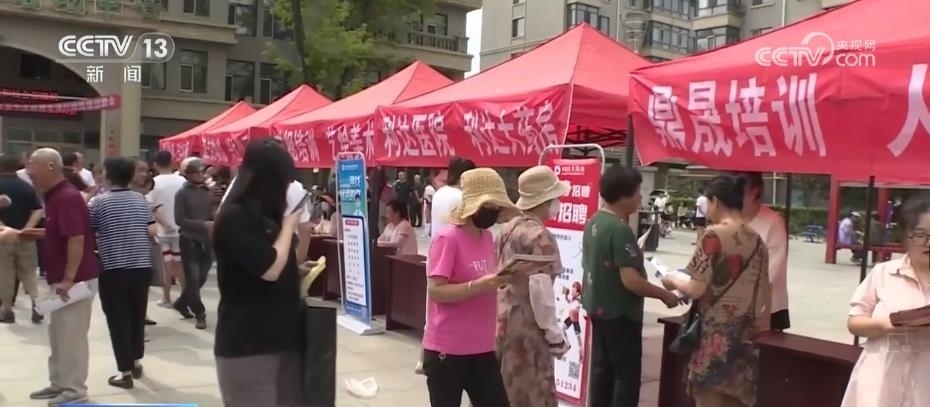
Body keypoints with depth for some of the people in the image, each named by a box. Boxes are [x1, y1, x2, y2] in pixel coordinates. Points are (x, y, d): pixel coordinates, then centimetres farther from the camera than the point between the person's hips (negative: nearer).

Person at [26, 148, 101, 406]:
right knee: (58, 334, 17)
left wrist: (68, 279, -27)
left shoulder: (67, 197, -20)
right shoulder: (54, 196, 12)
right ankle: (59, 383, 28)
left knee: (71, 335, -2)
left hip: (75, 280, -10)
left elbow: (76, 240, -26)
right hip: (62, 279, 10)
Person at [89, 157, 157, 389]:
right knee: (137, 316, 15)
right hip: (141, 266, 4)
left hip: (113, 269, -4)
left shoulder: (100, 202, -7)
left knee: (118, 319, 2)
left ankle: (125, 372, 3)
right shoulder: (141, 200, 3)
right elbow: (152, 232, 3)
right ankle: (136, 362, 27)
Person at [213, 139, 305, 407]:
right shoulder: (234, 217, -15)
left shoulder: (265, 215, 12)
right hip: (247, 342, -8)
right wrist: (288, 225, -9)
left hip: (280, 336, 8)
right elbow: (270, 269, -20)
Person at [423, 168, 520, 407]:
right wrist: (477, 286, -31)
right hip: (447, 351, -7)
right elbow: (435, 290, -20)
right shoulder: (447, 239, -15)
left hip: (482, 349, 7)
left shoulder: (487, 237, 8)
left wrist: (502, 278, -1)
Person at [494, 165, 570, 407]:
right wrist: (554, 335, -14)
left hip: (502, 321, 8)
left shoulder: (507, 228, 8)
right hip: (526, 328, -8)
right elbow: (540, 289, -21)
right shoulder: (540, 236, -16)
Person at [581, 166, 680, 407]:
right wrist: (664, 294, -14)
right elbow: (631, 281, -26)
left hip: (598, 307, 9)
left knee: (602, 369, 16)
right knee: (627, 374, 1)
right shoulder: (620, 229, -23)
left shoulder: (594, 223, 5)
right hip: (620, 312, -9)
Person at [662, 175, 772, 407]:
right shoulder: (756, 240, 7)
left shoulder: (714, 235, -12)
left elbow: (696, 290, -15)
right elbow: (763, 293, 11)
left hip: (715, 335, -6)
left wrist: (673, 281, 3)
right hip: (746, 337, 7)